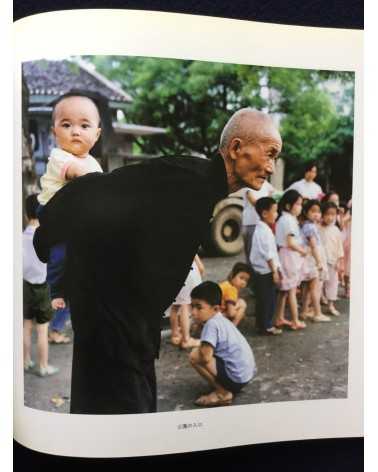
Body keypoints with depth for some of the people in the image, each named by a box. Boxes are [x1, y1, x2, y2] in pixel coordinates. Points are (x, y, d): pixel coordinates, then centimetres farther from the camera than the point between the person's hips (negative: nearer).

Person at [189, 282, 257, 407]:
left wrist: (200, 349, -7)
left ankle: (223, 393, -2)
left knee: (194, 356, -13)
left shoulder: (211, 324, -18)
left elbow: (205, 357, -26)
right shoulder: (222, 320, 10)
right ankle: (228, 388, 16)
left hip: (236, 377, -10)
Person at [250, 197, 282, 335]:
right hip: (266, 272, -10)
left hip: (263, 272, 10)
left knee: (267, 299, 17)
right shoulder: (264, 231, -20)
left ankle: (264, 324, 26)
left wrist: (275, 270, 21)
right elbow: (268, 255, -21)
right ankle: (266, 326, 9)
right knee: (267, 300, 0)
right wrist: (274, 271, -15)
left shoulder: (261, 228, 13)